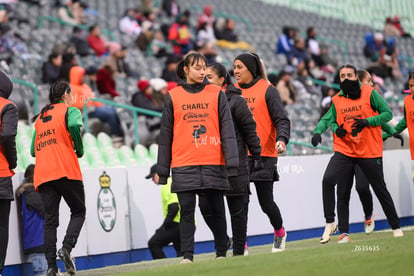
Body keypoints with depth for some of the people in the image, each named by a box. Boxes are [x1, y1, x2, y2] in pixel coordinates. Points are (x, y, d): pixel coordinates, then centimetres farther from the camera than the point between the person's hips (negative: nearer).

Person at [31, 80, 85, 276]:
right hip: (65, 170, -5)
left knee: (50, 219, 2)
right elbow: (73, 125, -17)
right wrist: (80, 150, -4)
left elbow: (33, 150, 21)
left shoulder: (40, 117, 25)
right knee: (78, 212, 6)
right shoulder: (70, 110, 7)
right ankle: (66, 248, -17)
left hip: (42, 175, 5)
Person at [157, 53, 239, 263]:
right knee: (187, 211, -4)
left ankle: (221, 253, 18)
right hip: (184, 165, 0)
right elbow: (166, 134, 9)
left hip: (213, 163, 0)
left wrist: (231, 162, -6)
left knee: (217, 210, 7)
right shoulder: (173, 97, 7)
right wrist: (162, 170, 6)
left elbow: (227, 129, 3)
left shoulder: (216, 94, 6)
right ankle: (187, 256, -3)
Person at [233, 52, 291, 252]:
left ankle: (279, 232, 29)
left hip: (264, 154, -3)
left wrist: (282, 139, -22)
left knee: (266, 202, 2)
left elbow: (281, 119, -5)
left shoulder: (267, 90, -1)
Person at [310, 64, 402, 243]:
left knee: (381, 190, 6)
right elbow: (332, 120, 20)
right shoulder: (336, 100, 7)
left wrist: (367, 122, -19)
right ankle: (344, 233, -5)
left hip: (370, 152, -2)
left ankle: (396, 227, 21)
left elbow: (387, 113, -5)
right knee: (342, 192, -11)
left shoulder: (370, 93, -3)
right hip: (344, 150, 2)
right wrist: (336, 129, -3)